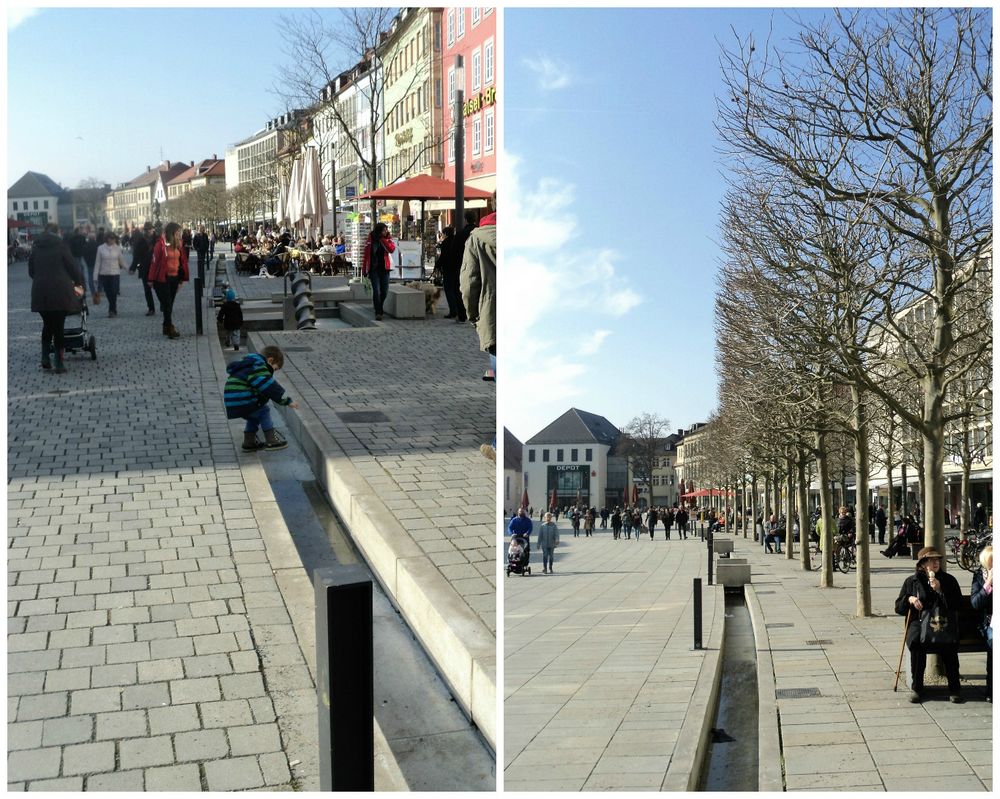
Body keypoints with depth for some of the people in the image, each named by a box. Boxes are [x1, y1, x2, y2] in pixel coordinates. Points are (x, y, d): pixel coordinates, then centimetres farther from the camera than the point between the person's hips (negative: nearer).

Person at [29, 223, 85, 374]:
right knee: (58, 327, 2)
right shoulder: (60, 245, -1)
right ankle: (59, 364, 2)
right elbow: (72, 266, 0)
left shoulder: (36, 247, 10)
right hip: (59, 291, -3)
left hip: (40, 292, 3)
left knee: (47, 325, 20)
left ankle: (45, 358, 11)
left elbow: (31, 271, 14)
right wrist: (79, 283, 15)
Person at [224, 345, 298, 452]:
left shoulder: (250, 365, 21)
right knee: (263, 412, 1)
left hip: (232, 404, 10)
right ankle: (271, 441, 3)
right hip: (240, 403, -10)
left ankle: (249, 442, 27)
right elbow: (270, 387, -18)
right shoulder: (258, 367, -12)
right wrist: (287, 401, -15)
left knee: (254, 416, 25)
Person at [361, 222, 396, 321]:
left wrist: (383, 239, -13)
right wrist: (364, 270, -1)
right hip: (374, 269, -2)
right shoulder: (371, 240, -1)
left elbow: (392, 249, -14)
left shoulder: (388, 239, 5)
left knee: (384, 291, 6)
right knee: (376, 290, -10)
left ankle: (380, 308, 29)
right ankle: (378, 312, -8)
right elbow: (366, 255, 1)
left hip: (384, 268, 2)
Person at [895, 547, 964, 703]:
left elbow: (958, 604, 2)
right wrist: (909, 599, -4)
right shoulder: (911, 581, 14)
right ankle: (916, 686, -21)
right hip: (919, 622, 0)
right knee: (915, 642, -33)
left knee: (947, 644, -34)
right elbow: (898, 607, 16)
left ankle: (954, 686, -18)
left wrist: (940, 590, -8)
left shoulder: (948, 580, 13)